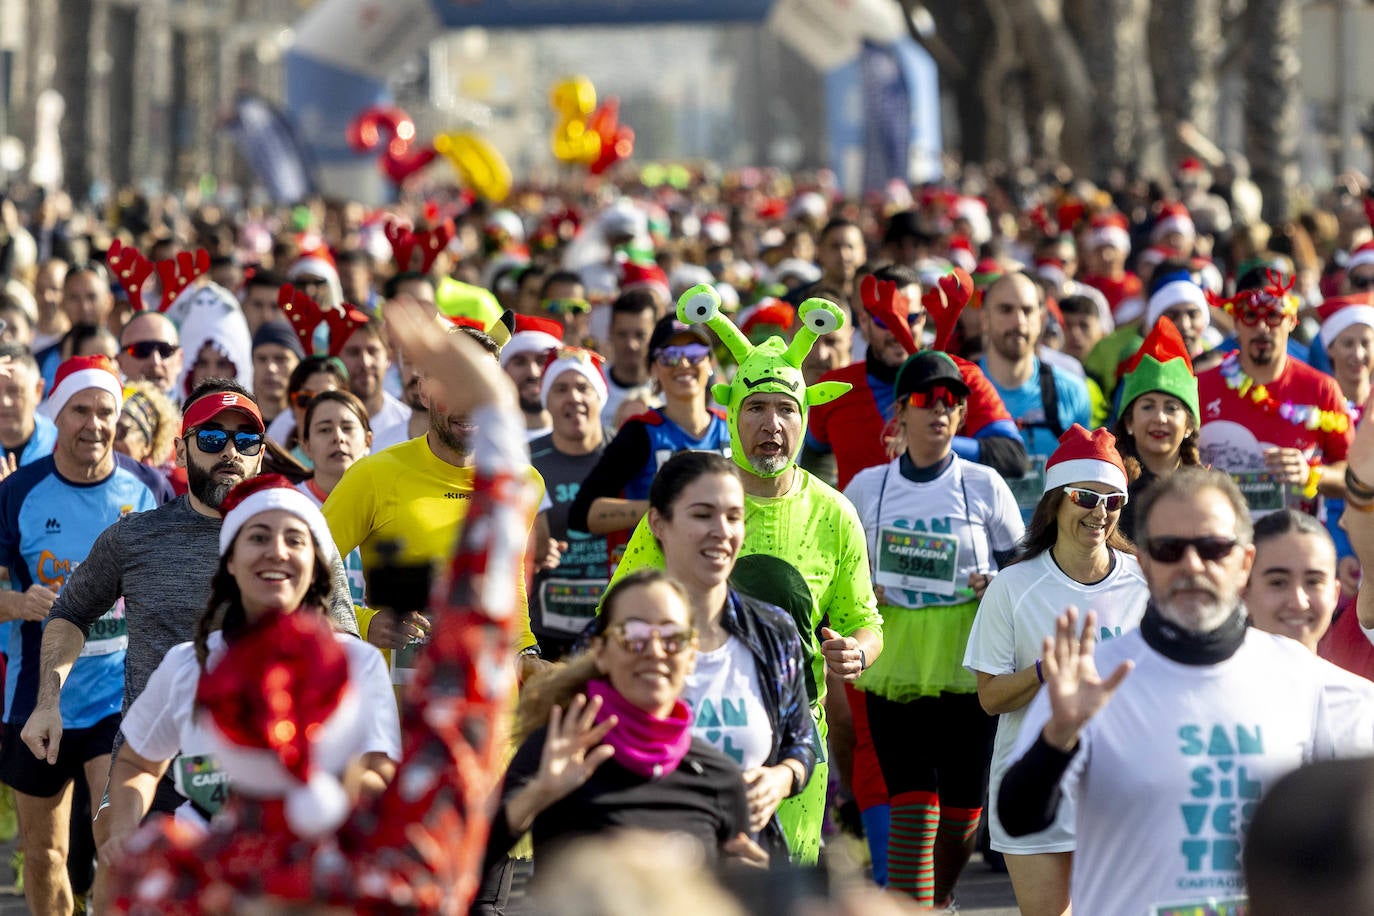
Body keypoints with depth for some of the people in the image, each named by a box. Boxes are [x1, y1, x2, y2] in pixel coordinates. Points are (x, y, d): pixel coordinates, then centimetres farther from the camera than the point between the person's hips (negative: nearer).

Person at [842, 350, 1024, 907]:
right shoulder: (867, 487, 6)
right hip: (893, 666, 0)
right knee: (912, 807, -10)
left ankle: (939, 898, 31)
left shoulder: (984, 486, 4)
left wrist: (999, 587, -9)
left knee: (962, 808, 5)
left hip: (968, 665, 0)